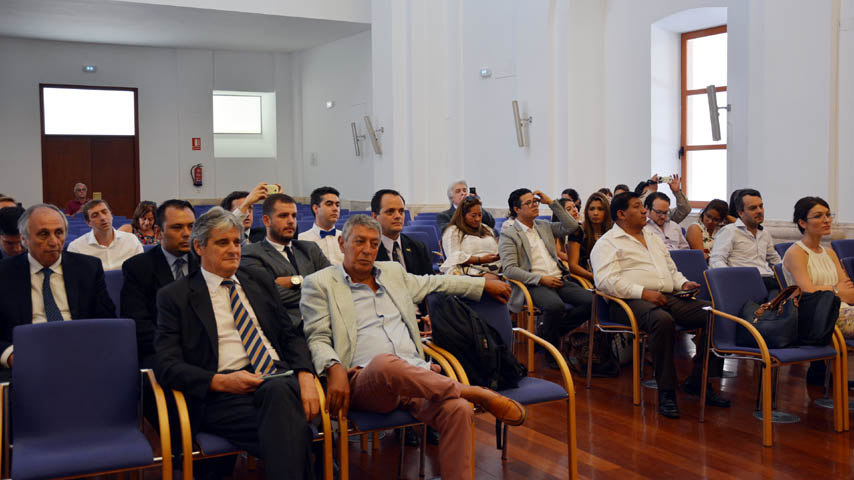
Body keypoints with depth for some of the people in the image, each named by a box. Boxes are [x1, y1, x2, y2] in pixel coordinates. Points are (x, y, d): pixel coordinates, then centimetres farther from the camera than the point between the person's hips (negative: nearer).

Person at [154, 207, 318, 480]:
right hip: (224, 394, -4)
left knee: (279, 392, -36)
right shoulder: (174, 296, 9)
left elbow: (290, 335, 18)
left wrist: (305, 376, -4)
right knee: (288, 434, -35)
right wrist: (220, 381, -16)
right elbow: (166, 365, 1)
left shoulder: (260, 282, 22)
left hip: (278, 379, 4)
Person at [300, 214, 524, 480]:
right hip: (364, 381, -4)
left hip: (416, 375, 4)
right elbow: (318, 339, 1)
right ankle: (476, 393, -21)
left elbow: (435, 283, 37)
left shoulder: (393, 272, 25)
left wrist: (485, 284, 39)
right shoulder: (319, 283, 9)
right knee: (385, 362, -41)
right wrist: (334, 368, -19)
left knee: (459, 409, -28)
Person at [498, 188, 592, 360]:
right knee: (555, 305, -37)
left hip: (559, 281, 6)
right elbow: (509, 269, -8)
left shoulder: (544, 226, 22)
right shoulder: (508, 235, 2)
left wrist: (552, 203, 10)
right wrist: (541, 279, -17)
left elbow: (572, 227, 15)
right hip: (534, 285, -6)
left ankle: (549, 333, 0)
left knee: (592, 301, -17)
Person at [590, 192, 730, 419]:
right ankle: (666, 392, -27)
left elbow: (671, 270, 35)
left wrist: (683, 283, 11)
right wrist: (643, 292, -19)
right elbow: (606, 280, -12)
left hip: (668, 297, 7)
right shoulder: (607, 243, 3)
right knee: (663, 320, -40)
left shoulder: (654, 239, 29)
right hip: (632, 301, -7)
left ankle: (698, 381, -7)